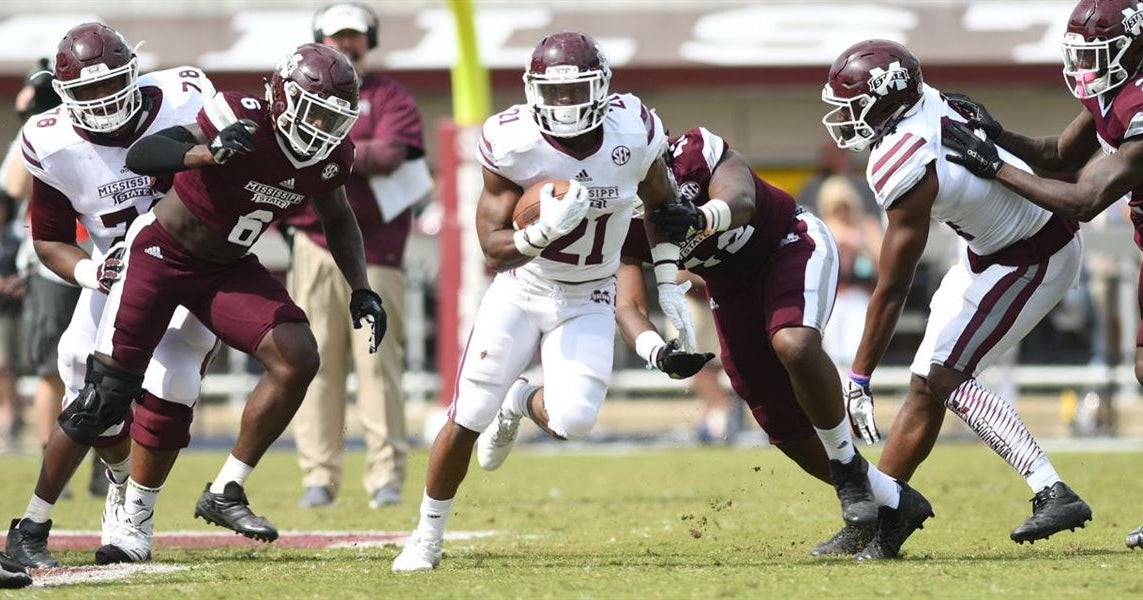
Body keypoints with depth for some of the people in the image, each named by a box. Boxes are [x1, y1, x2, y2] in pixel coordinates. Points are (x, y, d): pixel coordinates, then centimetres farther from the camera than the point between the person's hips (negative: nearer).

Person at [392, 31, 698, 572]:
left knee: (572, 420, -19)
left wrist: (670, 289, 5)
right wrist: (543, 232, -40)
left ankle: (521, 404, 19)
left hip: (588, 303, 1)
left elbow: (660, 204, 6)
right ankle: (427, 537, 16)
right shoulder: (513, 144, -22)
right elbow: (494, 250, -20)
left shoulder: (634, 133, -16)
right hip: (522, 288, -1)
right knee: (466, 420, -6)